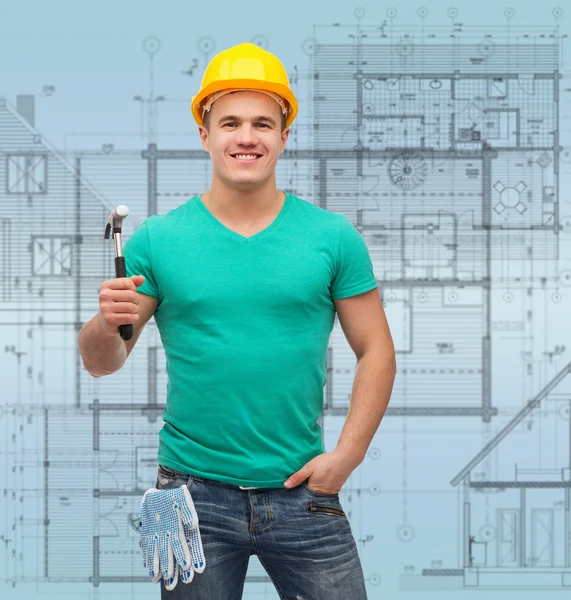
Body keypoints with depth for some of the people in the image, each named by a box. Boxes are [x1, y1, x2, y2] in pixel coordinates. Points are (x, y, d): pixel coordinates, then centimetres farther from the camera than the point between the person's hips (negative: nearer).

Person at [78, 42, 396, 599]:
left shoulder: (333, 236, 1)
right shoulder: (157, 239, 1)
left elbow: (375, 351, 5)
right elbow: (101, 364, 3)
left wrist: (346, 454, -5)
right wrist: (107, 324, -19)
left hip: (301, 492, 0)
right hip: (195, 491, 0)